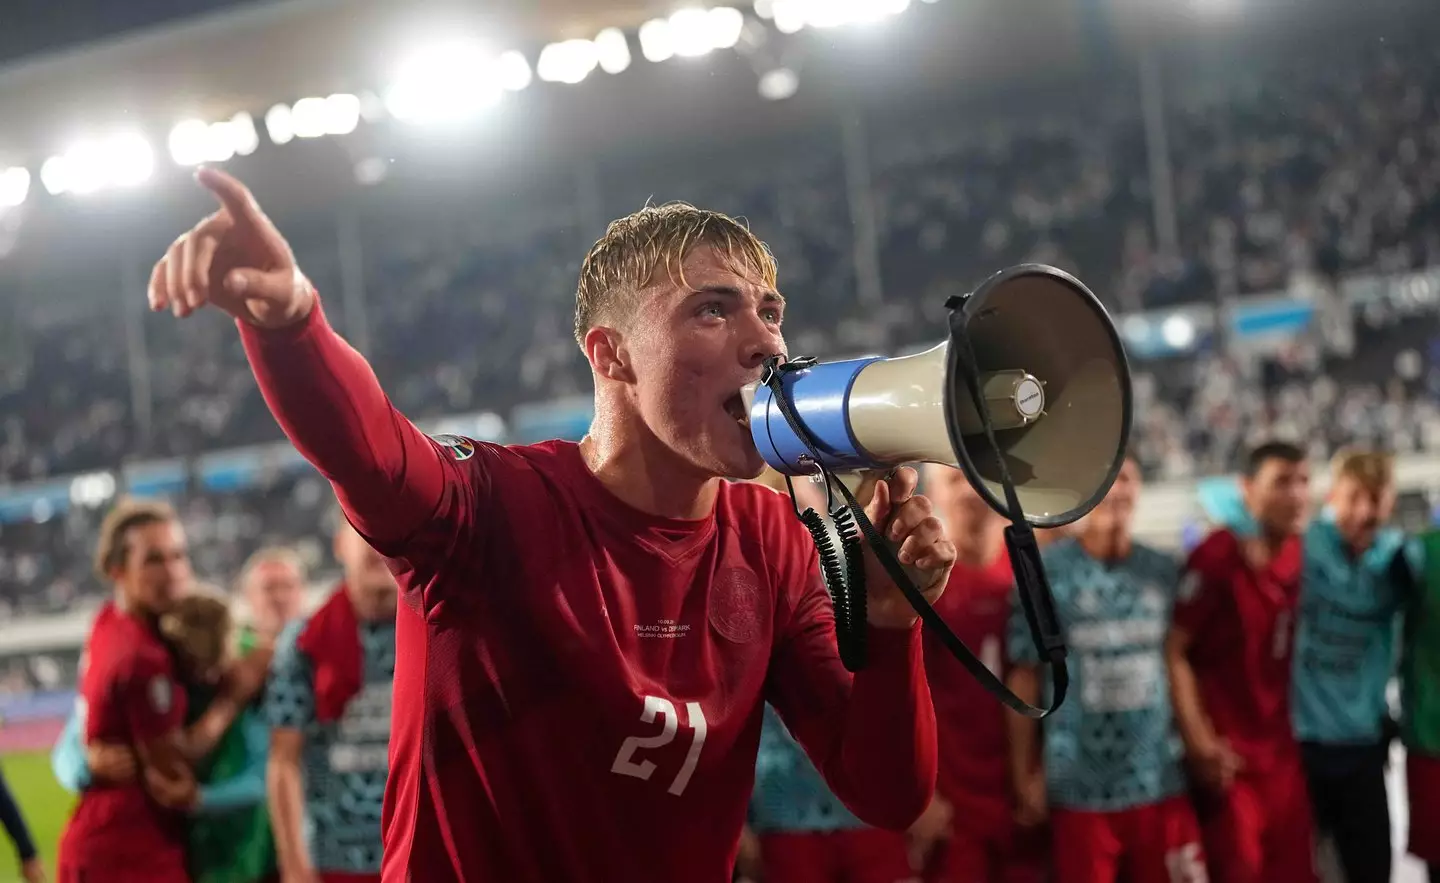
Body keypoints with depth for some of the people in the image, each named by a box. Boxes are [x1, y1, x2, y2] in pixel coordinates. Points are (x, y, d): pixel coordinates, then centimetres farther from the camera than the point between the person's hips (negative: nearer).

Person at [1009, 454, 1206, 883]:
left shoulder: (1166, 571, 6)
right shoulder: (1044, 572, -4)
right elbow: (1024, 677, -4)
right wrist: (1025, 774, -5)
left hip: (1161, 780, 3)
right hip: (1080, 787, -3)